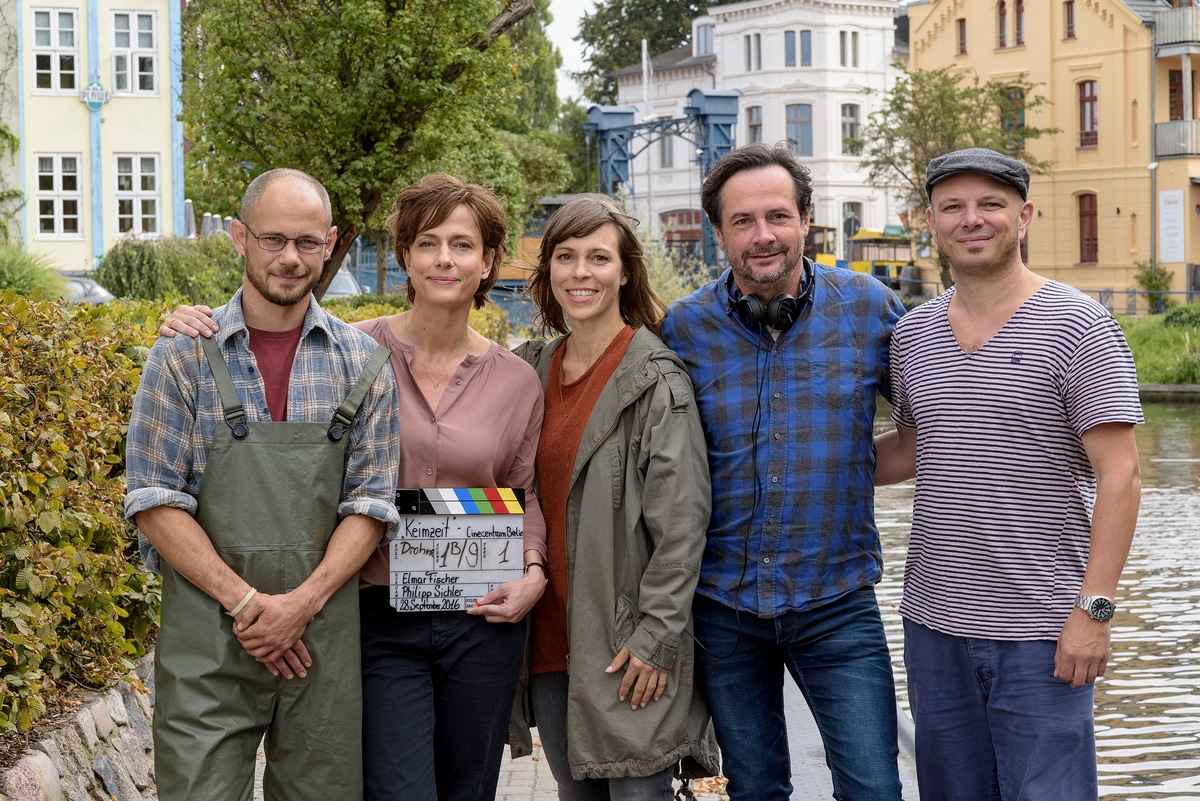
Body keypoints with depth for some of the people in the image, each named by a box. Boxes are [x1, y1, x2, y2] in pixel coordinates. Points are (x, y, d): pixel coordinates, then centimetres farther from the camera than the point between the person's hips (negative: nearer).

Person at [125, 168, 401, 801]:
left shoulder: (361, 363, 6)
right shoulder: (183, 356, 0)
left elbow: (371, 502, 3)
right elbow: (154, 501, -4)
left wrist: (303, 602, -11)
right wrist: (243, 600, -12)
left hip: (324, 635, 2)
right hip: (207, 638, -2)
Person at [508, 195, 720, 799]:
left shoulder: (657, 379, -9)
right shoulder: (534, 370, 11)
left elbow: (682, 520, -13)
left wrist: (656, 636, -17)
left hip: (625, 647, -6)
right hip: (549, 639, 6)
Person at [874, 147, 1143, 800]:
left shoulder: (1076, 328, -8)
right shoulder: (912, 334, 9)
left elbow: (1118, 475, -12)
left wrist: (1095, 607, -17)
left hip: (1042, 631, -5)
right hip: (934, 624, 6)